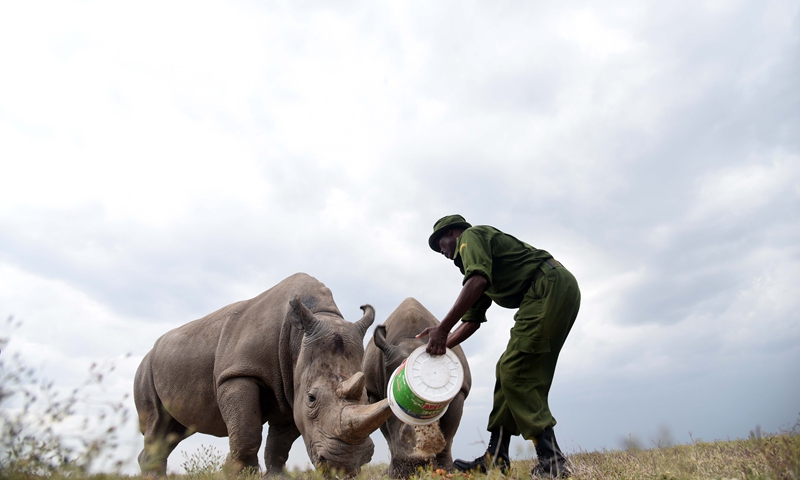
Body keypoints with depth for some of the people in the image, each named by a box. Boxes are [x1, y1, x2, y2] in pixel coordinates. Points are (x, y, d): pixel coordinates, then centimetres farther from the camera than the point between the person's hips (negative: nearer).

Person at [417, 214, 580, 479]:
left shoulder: (470, 236, 2)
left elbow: (477, 282, -19)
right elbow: (472, 320, 26)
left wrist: (443, 328, -18)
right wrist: (441, 345, 18)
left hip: (549, 286, -10)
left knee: (515, 373, -12)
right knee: (508, 370, 8)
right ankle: (496, 458, 10)